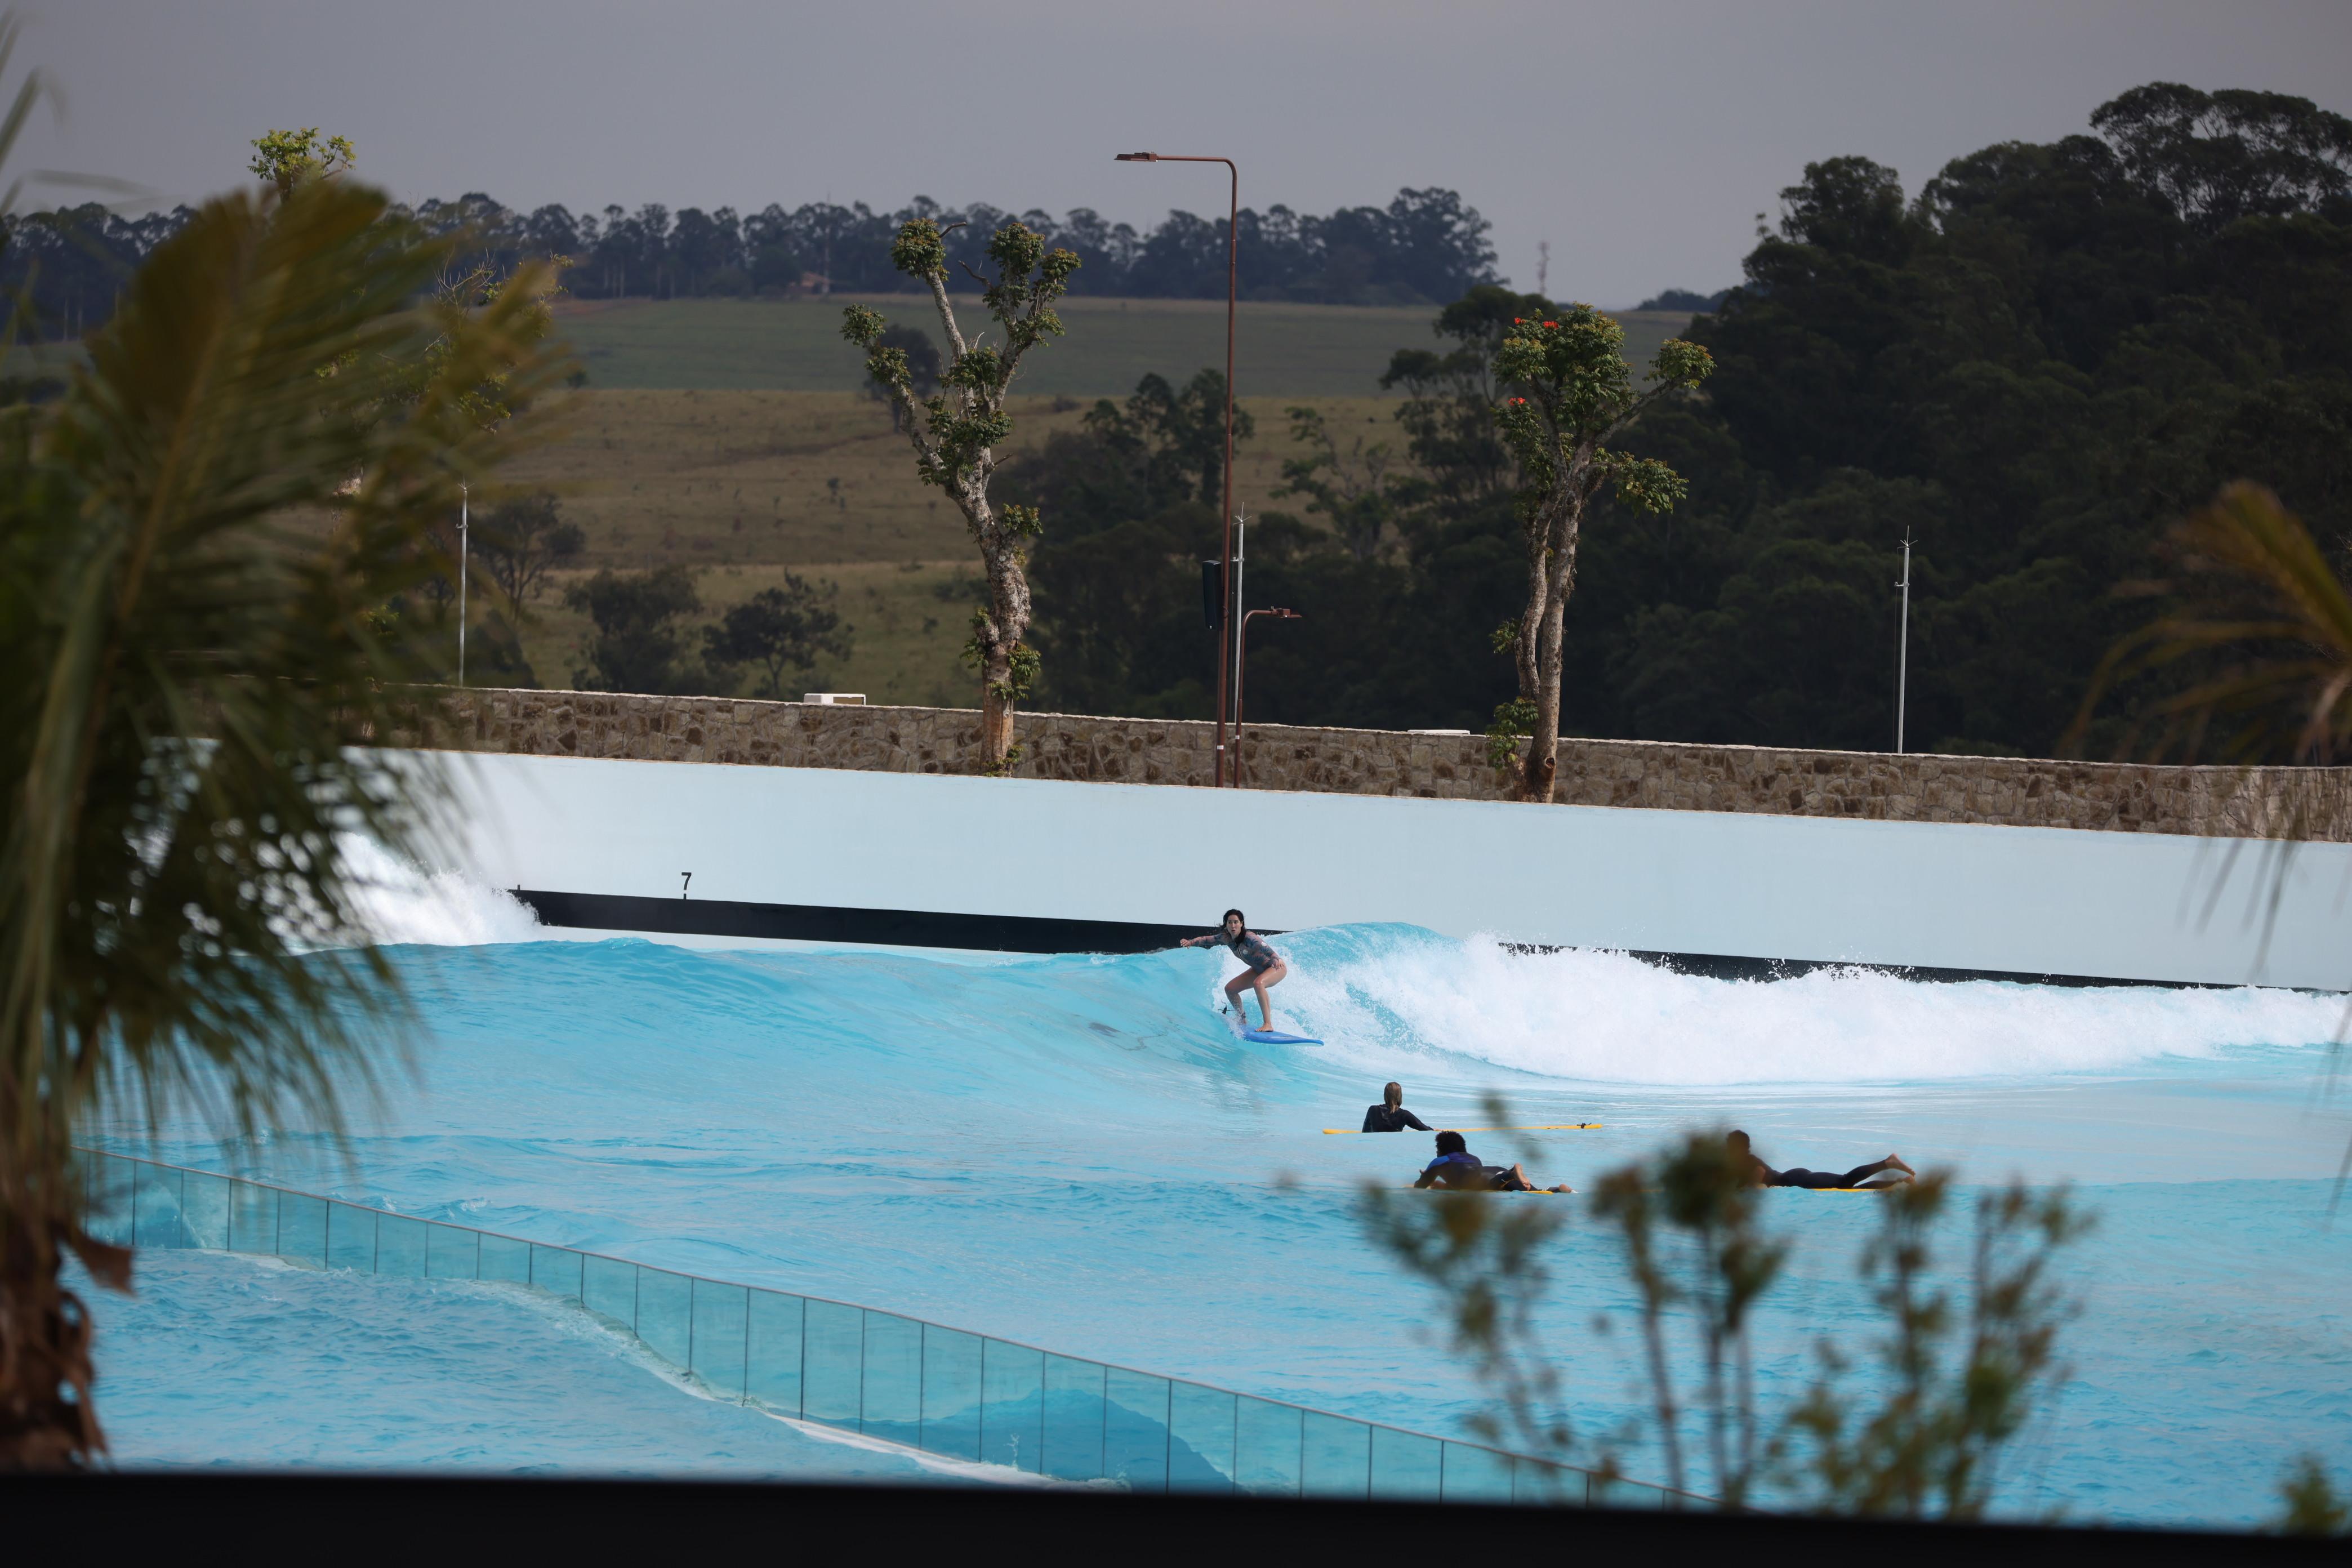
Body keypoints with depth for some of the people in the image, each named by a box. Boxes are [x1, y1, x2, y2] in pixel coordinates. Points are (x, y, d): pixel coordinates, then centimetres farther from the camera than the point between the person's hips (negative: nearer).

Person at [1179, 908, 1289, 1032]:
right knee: (1230, 989, 7)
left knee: (1258, 983, -37)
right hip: (1259, 969, 9)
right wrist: (1191, 942, -20)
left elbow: (1263, 947, -47)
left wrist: (1275, 959, -67)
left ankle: (1268, 1024, -38)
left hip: (1277, 967, -9)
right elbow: (1207, 940, 0)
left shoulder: (1248, 938, -30)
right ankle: (1243, 1022, 24)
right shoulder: (1226, 938, -8)